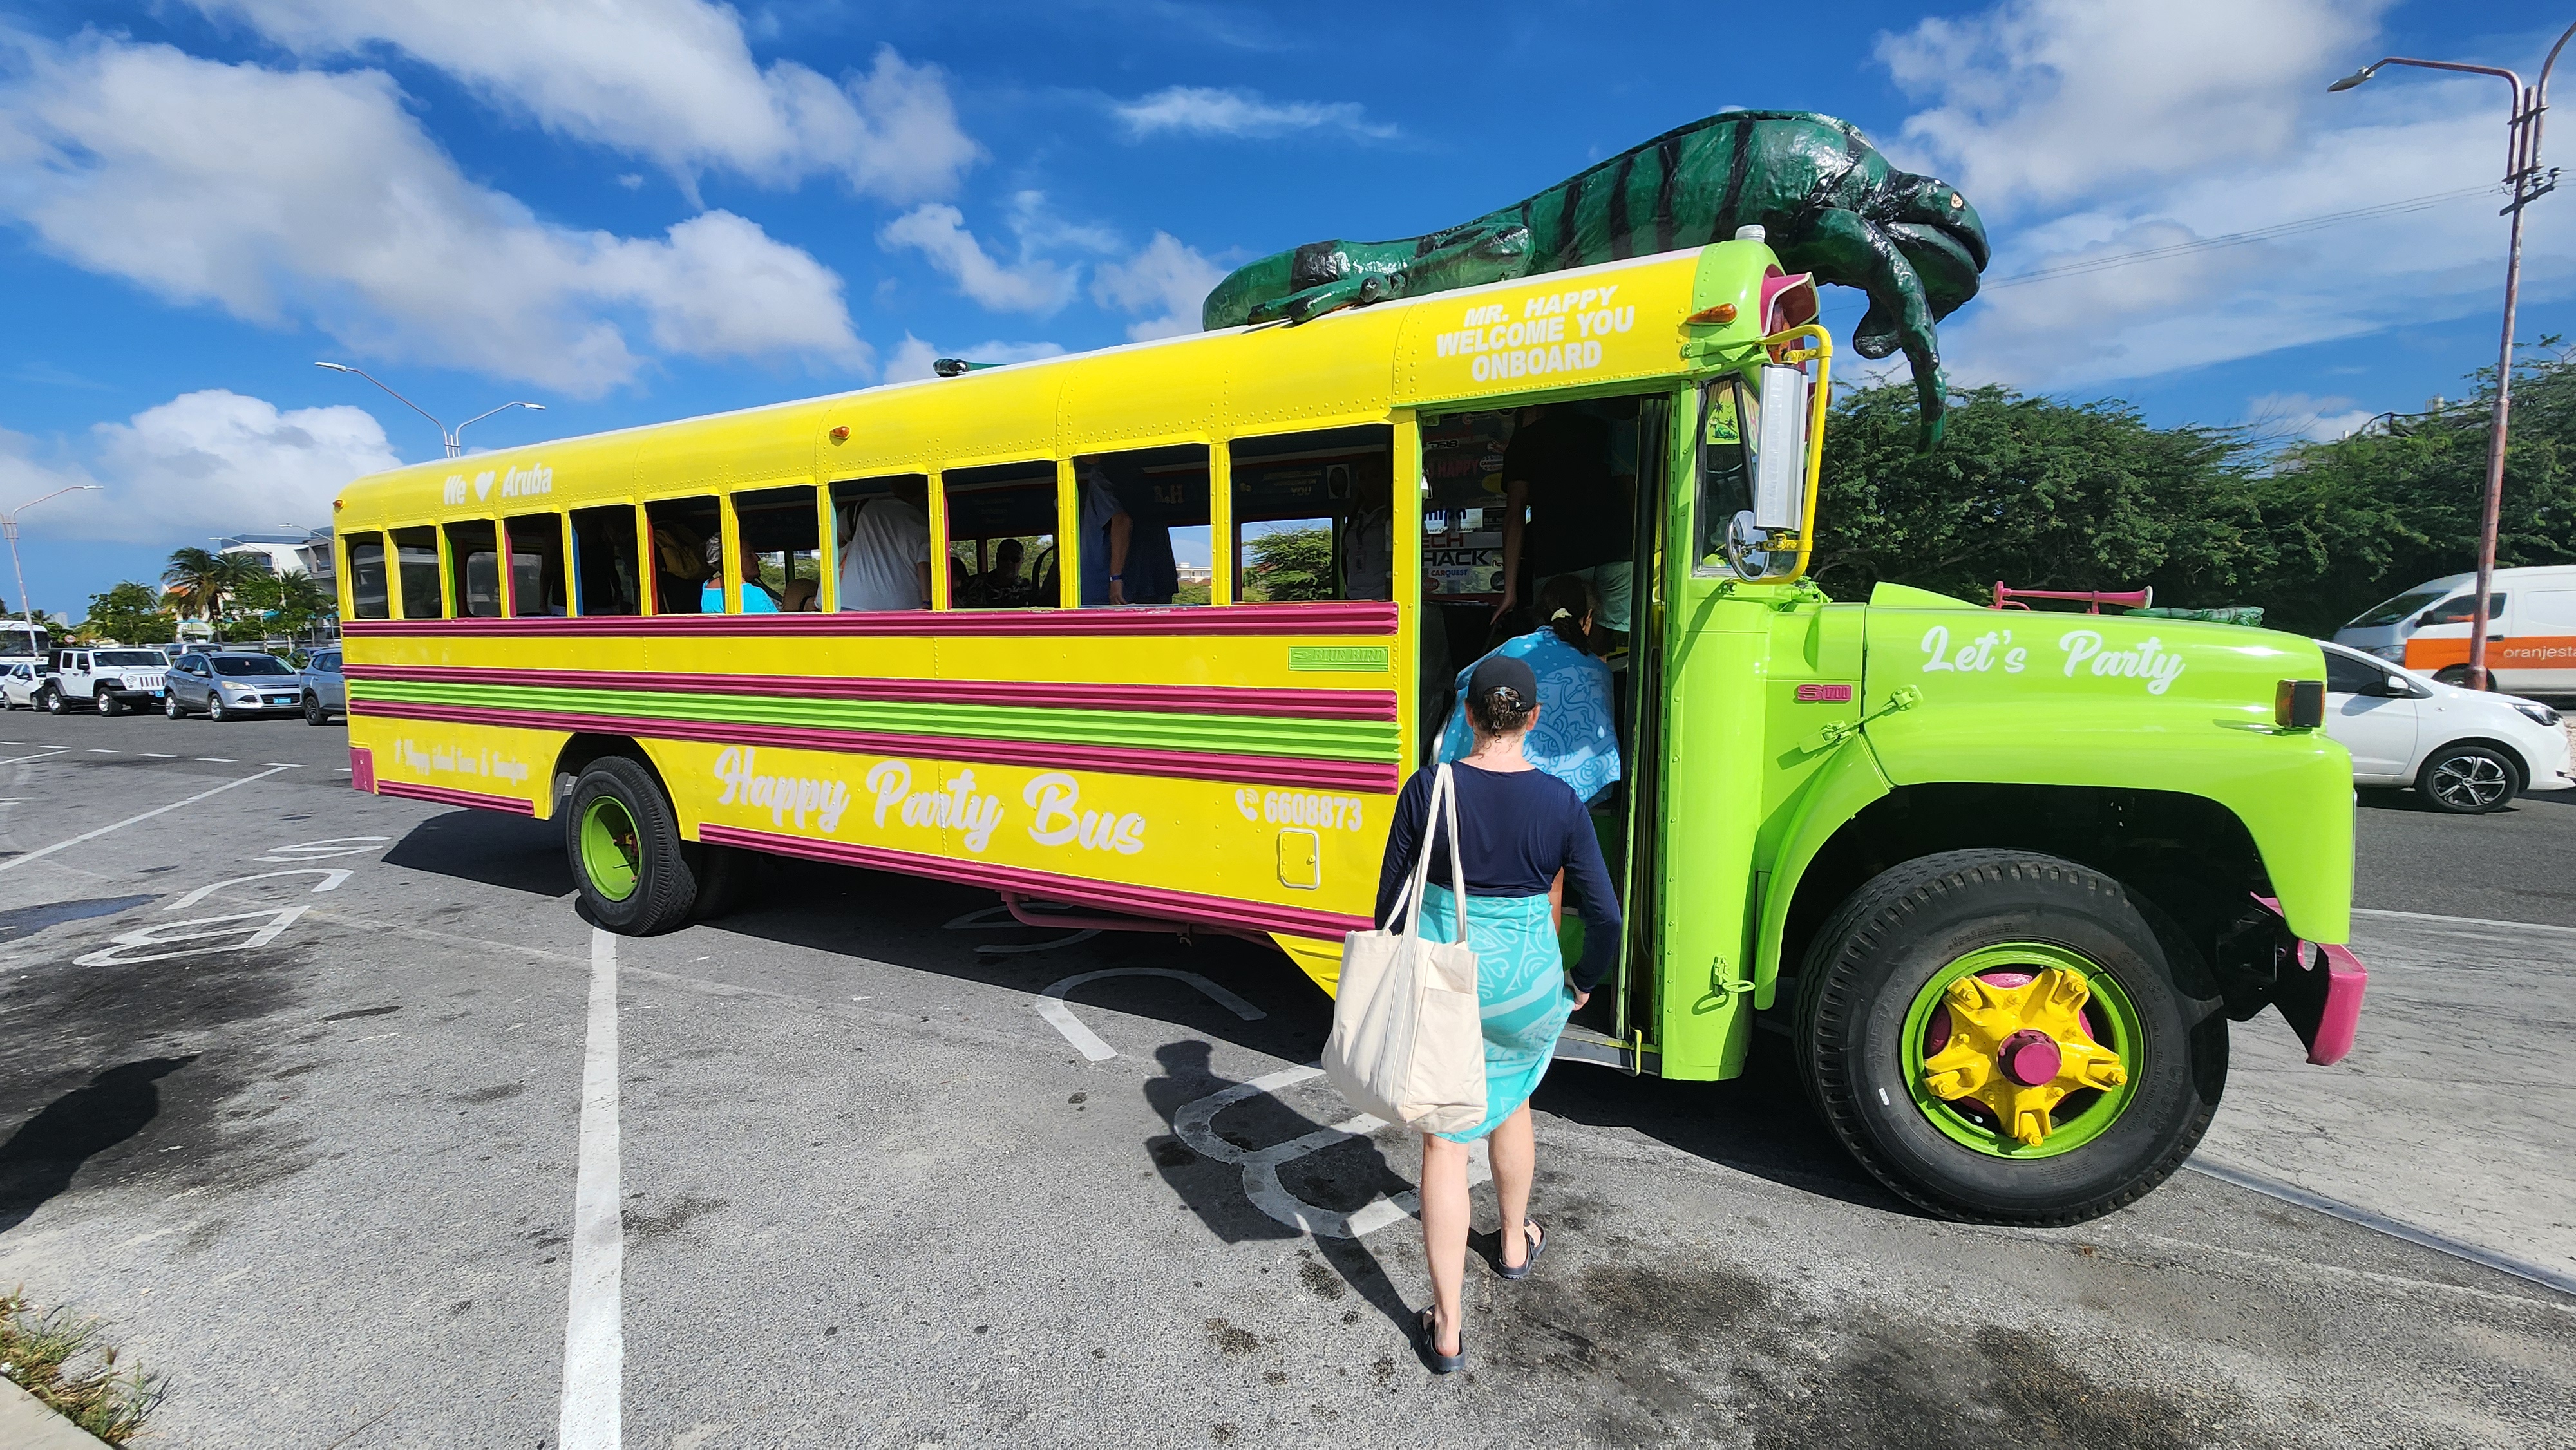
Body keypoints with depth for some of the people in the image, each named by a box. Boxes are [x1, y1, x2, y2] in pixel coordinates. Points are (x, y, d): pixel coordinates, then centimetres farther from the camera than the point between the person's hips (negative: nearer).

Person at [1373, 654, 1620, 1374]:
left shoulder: (1429, 788, -11)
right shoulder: (1560, 801, -9)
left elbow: (1390, 896, -3)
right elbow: (1605, 917, -7)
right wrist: (1584, 982, 12)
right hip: (1524, 984, 1)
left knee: (1444, 1138, 9)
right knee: (1511, 1102, 29)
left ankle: (1447, 1329, 16)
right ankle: (1515, 1243, 52)